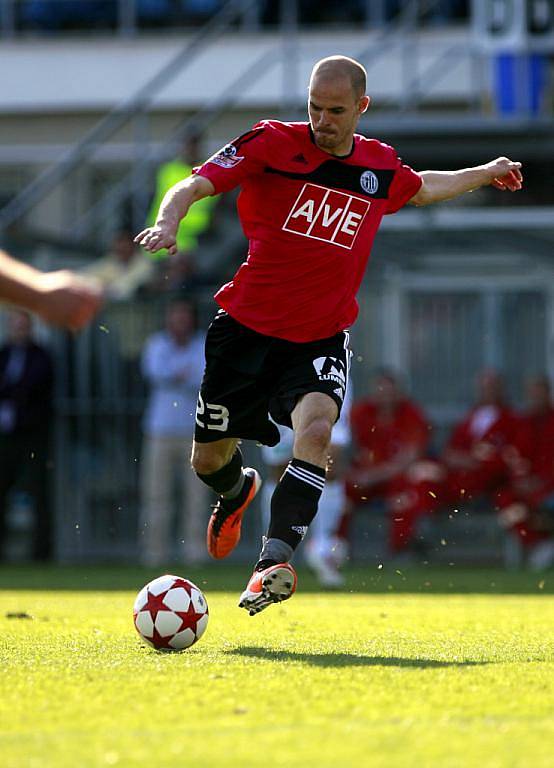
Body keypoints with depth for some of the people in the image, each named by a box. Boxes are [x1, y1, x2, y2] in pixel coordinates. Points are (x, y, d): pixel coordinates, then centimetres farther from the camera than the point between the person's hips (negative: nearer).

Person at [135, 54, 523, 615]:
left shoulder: (381, 167, 5)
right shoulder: (273, 144, -8)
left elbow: (421, 189, 30)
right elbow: (196, 184, -16)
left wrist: (484, 174, 30)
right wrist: (167, 222, -35)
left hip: (320, 339, 1)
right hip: (247, 327, -1)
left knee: (316, 428, -30)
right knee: (209, 461, 9)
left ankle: (274, 560, -36)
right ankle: (238, 491, 48)